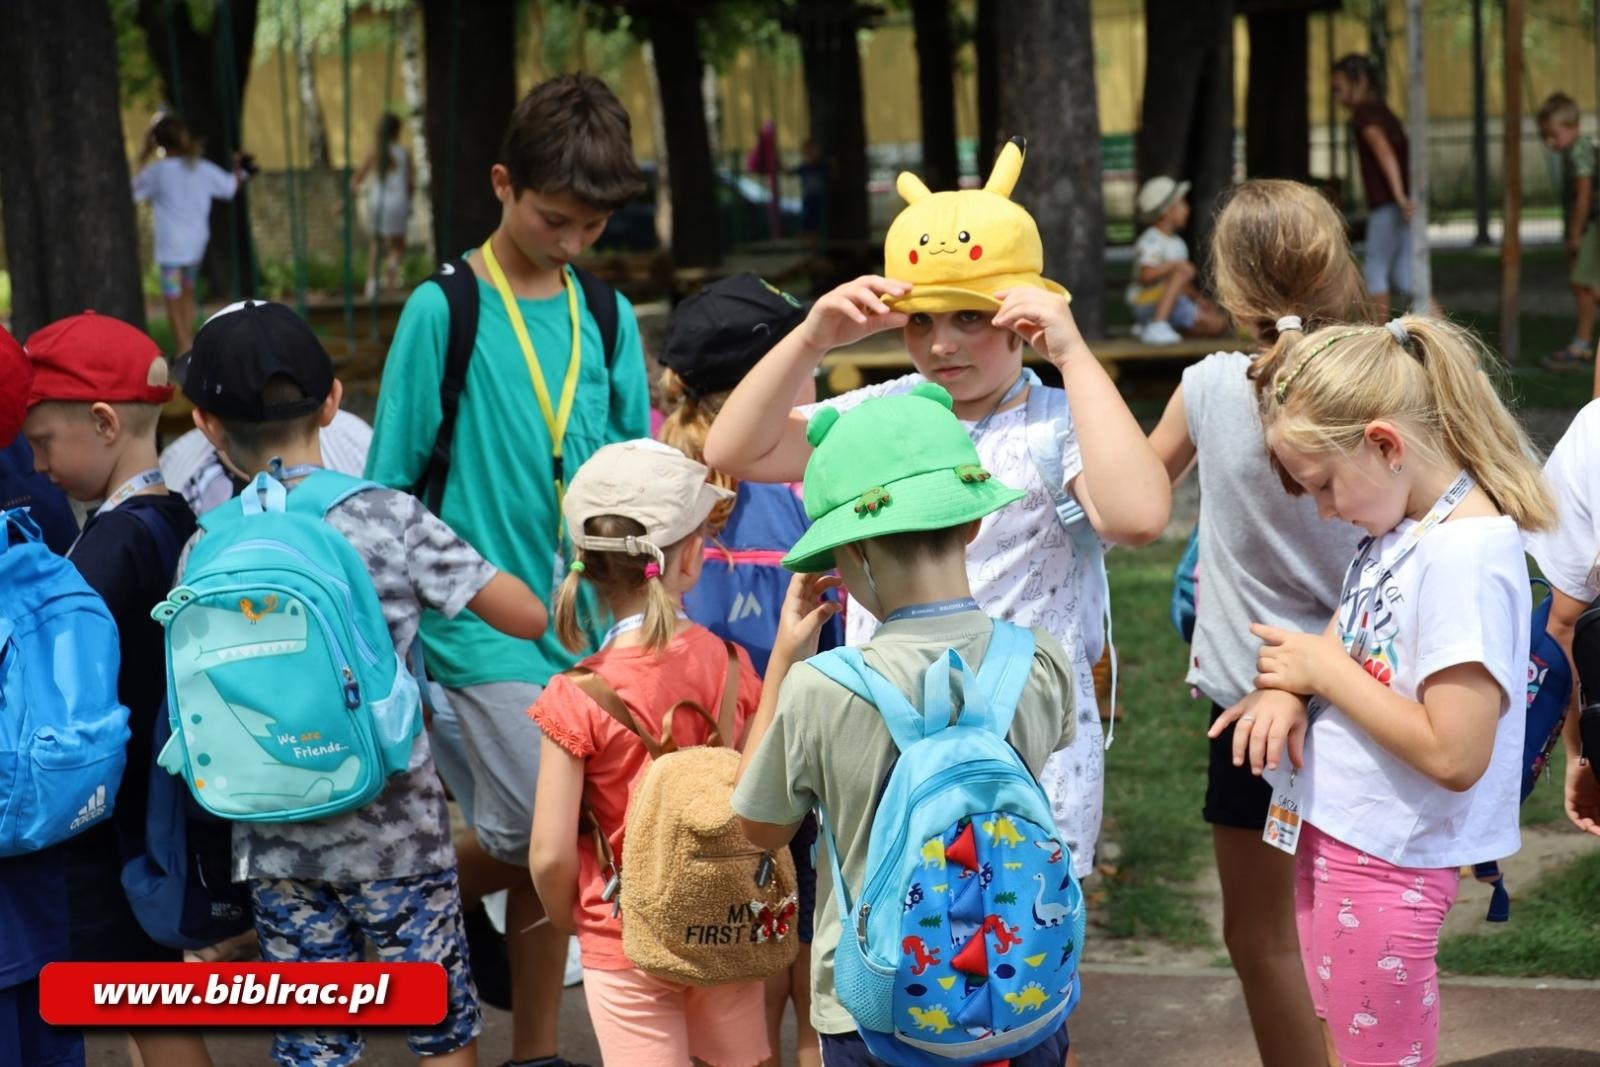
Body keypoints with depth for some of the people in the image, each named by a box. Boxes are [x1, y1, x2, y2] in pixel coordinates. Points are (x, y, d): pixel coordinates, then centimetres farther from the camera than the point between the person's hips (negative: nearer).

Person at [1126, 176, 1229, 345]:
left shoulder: (1177, 243, 15)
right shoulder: (1150, 242, -14)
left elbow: (1184, 286, 17)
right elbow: (1146, 275, -28)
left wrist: (1197, 297, 2)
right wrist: (1174, 265, -34)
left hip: (1174, 305, 9)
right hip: (1148, 304, -9)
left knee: (1219, 324, -2)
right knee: (1181, 273, -30)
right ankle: (1157, 326, -35)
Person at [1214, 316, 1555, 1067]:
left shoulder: (1466, 555, -24)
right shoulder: (1402, 526, 3)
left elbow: (1454, 755, -28)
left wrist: (1325, 670, -18)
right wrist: (1291, 688, -7)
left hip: (1383, 862, -9)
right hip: (1336, 831, 9)